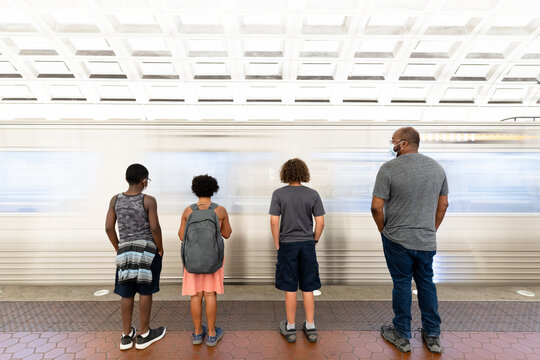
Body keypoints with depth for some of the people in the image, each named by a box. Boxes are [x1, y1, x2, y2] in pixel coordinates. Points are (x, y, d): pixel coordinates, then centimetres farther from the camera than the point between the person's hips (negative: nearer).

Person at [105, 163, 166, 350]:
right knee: (145, 291, 8)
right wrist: (160, 249, -2)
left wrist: (118, 249, 12)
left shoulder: (115, 199, 1)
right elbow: (155, 227, -16)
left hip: (126, 250, 4)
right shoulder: (149, 200, -12)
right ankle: (144, 335, 22)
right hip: (147, 249, -4)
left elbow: (108, 227, 1)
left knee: (127, 293, 15)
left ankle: (127, 335, 27)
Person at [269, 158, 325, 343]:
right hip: (307, 244, 2)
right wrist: (314, 240, 10)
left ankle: (290, 328, 26)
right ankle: (310, 328, 28)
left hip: (287, 245, -1)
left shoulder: (279, 194, -9)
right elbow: (320, 222, -4)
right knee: (308, 288, 15)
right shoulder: (313, 194, -4)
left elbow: (274, 221, -12)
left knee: (290, 288, 11)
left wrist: (277, 244, -1)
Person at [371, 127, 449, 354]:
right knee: (426, 283, 19)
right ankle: (432, 336, 33)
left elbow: (376, 207, -17)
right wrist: (432, 230, 19)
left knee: (402, 284, 9)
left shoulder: (389, 168, -16)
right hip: (427, 241, 5)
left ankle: (402, 336, 26)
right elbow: (443, 204, 10)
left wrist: (384, 230, 0)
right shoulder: (437, 167, 4)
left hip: (398, 241, -5)